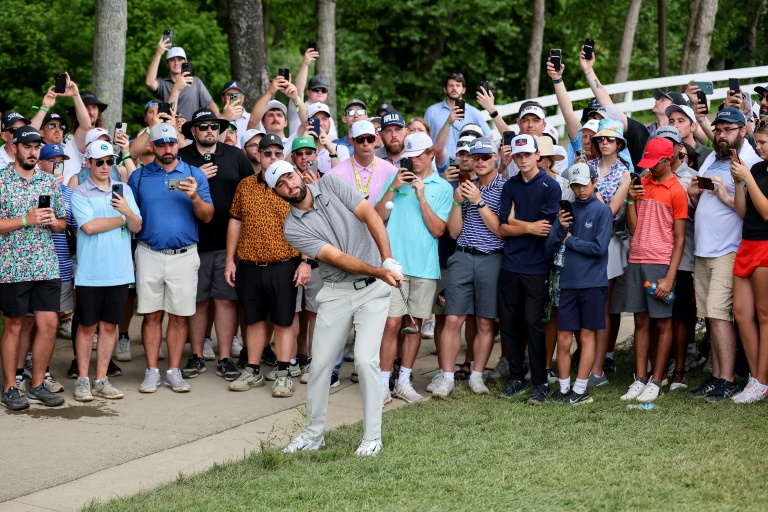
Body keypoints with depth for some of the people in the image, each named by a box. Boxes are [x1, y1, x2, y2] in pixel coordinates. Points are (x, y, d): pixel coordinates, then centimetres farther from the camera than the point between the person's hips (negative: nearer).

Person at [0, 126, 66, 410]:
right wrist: (26, 220, -17)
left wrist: (52, 221, -6)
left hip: (47, 266, 4)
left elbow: (62, 223, 16)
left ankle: (38, 384, 14)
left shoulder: (50, 182, 10)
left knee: (49, 324, 1)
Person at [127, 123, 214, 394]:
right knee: (151, 315, 2)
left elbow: (207, 217, 3)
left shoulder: (195, 175, 6)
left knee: (179, 316, 3)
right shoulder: (139, 177, 7)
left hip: (184, 256, 0)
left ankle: (174, 371, 12)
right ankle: (152, 372, 9)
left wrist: (195, 197, -16)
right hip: (149, 254, 0)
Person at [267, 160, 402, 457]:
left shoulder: (331, 185, -2)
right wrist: (379, 272, -25)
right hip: (336, 293, 2)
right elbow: (337, 257, -14)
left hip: (373, 288, -2)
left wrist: (388, 260, -19)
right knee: (320, 363, 3)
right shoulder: (292, 228, -5)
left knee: (365, 359, -13)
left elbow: (370, 216, -8)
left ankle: (372, 437, -2)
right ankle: (313, 435, 21)